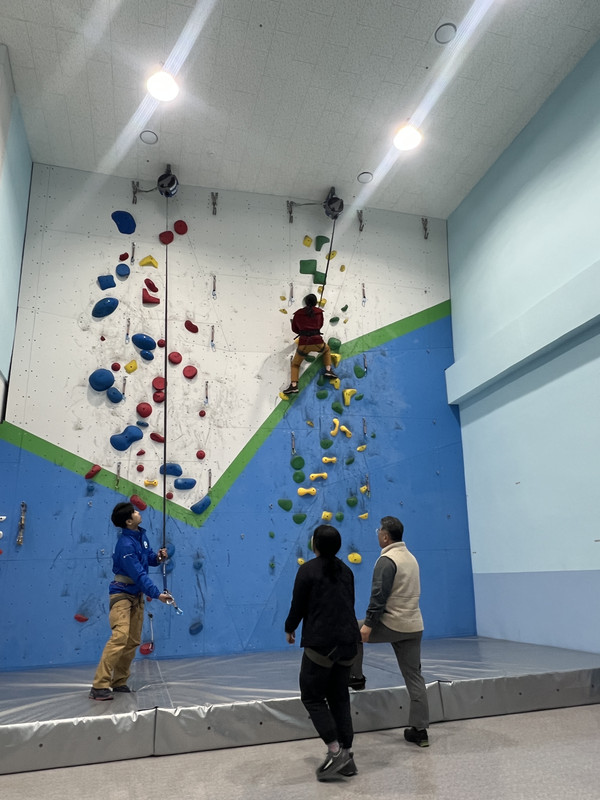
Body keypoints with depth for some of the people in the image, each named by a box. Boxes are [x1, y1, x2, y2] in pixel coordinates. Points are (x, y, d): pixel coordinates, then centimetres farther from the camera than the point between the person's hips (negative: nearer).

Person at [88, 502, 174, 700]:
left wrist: (158, 557, -11)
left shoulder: (141, 535, 2)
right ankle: (99, 686, -14)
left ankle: (119, 682, 22)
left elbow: (148, 558, 13)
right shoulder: (126, 544, -25)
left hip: (137, 595, 9)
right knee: (120, 637, -19)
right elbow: (138, 574, -27)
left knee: (133, 641, 10)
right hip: (122, 594, -8)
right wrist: (157, 594, -28)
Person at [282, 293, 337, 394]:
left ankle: (294, 385, -2)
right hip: (317, 342, 1)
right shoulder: (319, 311, 8)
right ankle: (328, 370, 20)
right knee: (327, 350, 36)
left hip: (303, 344, 0)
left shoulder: (298, 313, 7)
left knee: (295, 364, 18)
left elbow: (294, 329, 16)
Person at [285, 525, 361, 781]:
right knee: (339, 697, 16)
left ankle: (335, 751, 1)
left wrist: (289, 629, 12)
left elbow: (298, 605, -7)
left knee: (312, 696, 8)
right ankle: (347, 757, 18)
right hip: (348, 641, 7)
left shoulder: (308, 570, -11)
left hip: (321, 642, -7)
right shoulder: (345, 571, 8)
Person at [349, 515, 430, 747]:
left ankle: (356, 677, 24)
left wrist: (368, 624, -16)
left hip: (392, 624, -8)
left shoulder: (387, 560, -15)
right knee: (414, 677, 10)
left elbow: (378, 596, -21)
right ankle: (419, 730, 12)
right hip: (414, 626, 8)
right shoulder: (410, 557, 13)